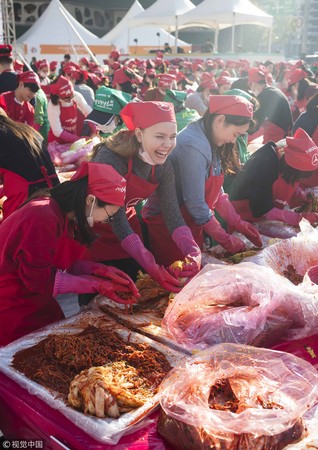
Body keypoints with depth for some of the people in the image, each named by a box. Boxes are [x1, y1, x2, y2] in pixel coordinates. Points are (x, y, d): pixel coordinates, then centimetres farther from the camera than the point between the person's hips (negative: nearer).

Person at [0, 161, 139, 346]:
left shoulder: (64, 215, 1)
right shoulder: (42, 218, -29)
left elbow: (67, 263, 4)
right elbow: (39, 280, -25)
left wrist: (101, 271, -11)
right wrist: (96, 284, -21)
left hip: (38, 304, 9)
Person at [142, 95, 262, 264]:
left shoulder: (209, 141, 4)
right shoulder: (194, 146, -25)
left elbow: (215, 191, 7)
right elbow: (195, 203, -24)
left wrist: (237, 223, -1)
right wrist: (226, 240, -14)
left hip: (189, 222, 9)